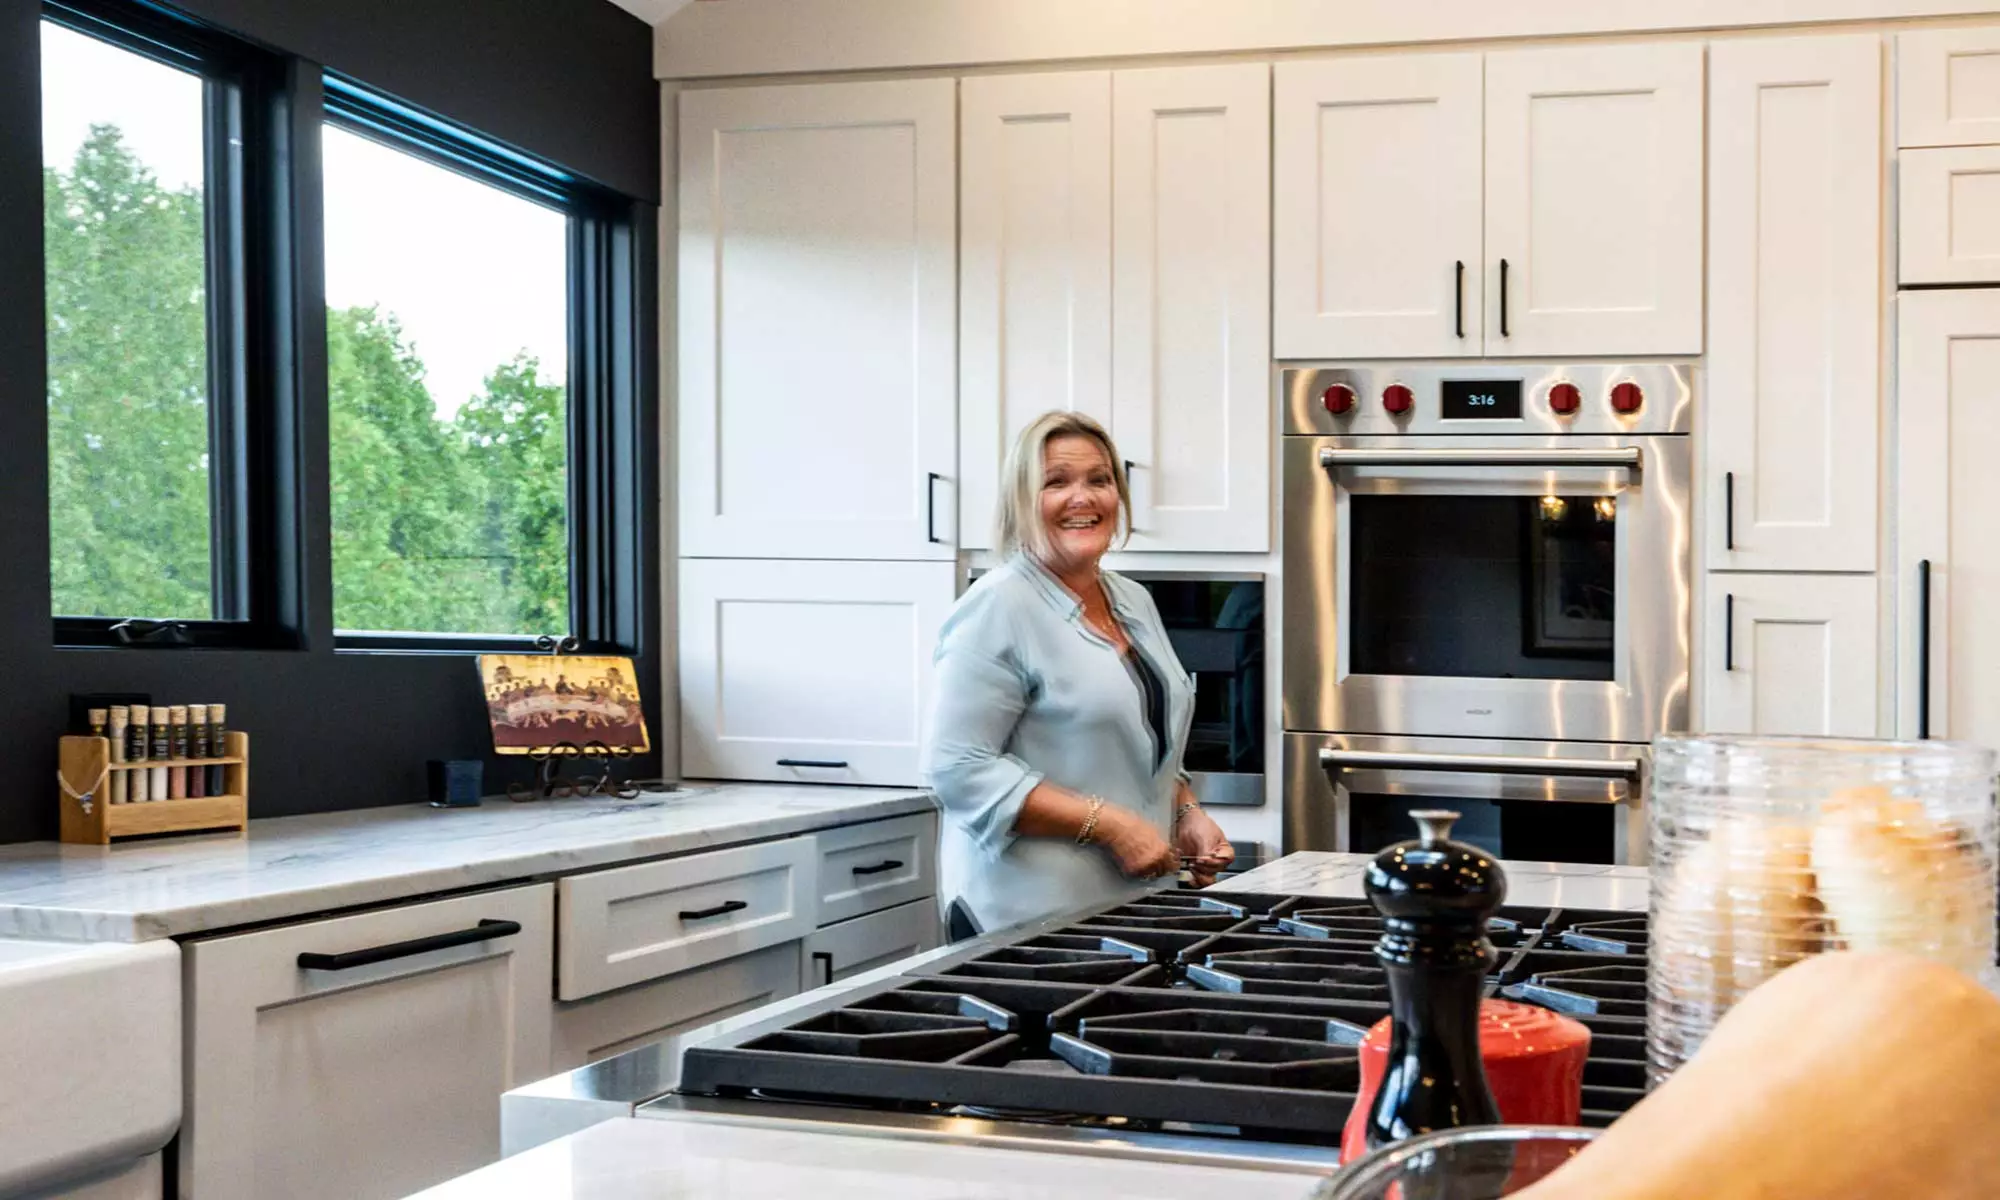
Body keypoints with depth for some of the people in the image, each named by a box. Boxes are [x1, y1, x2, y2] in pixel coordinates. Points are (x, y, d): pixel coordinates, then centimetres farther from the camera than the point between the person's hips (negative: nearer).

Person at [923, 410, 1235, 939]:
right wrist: (1108, 824, -21)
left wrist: (1187, 815, 6)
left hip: (1135, 904, 7)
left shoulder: (1135, 602, 12)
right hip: (1031, 917, -7)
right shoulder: (999, 608, -13)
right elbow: (957, 766, -20)